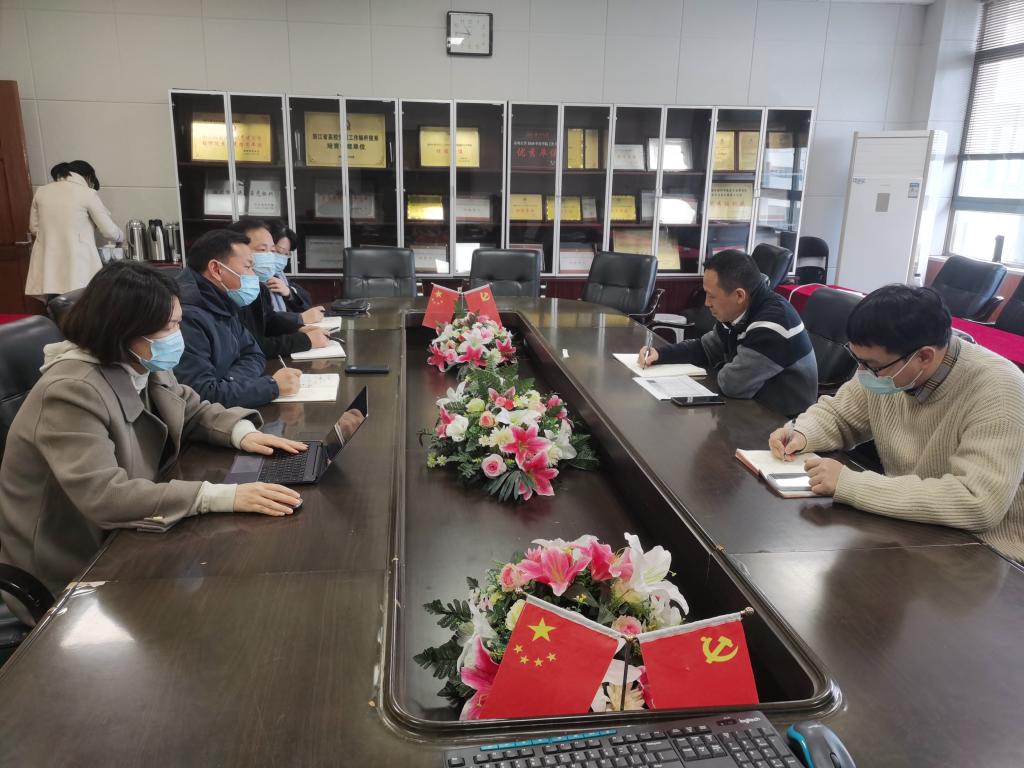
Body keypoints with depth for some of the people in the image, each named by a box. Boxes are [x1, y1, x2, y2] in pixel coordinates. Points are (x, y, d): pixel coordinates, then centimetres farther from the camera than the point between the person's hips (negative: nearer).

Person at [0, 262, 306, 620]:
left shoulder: (143, 369, -2)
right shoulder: (71, 392, -29)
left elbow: (195, 411, 12)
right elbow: (103, 496, -38)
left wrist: (242, 432, -11)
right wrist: (225, 497, -42)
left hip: (120, 538, 8)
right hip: (73, 571, -8)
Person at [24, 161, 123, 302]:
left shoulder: (41, 192, 10)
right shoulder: (88, 193, -4)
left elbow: (34, 228, 19)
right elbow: (109, 230, -2)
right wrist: (121, 237, 19)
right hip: (77, 268, -4)